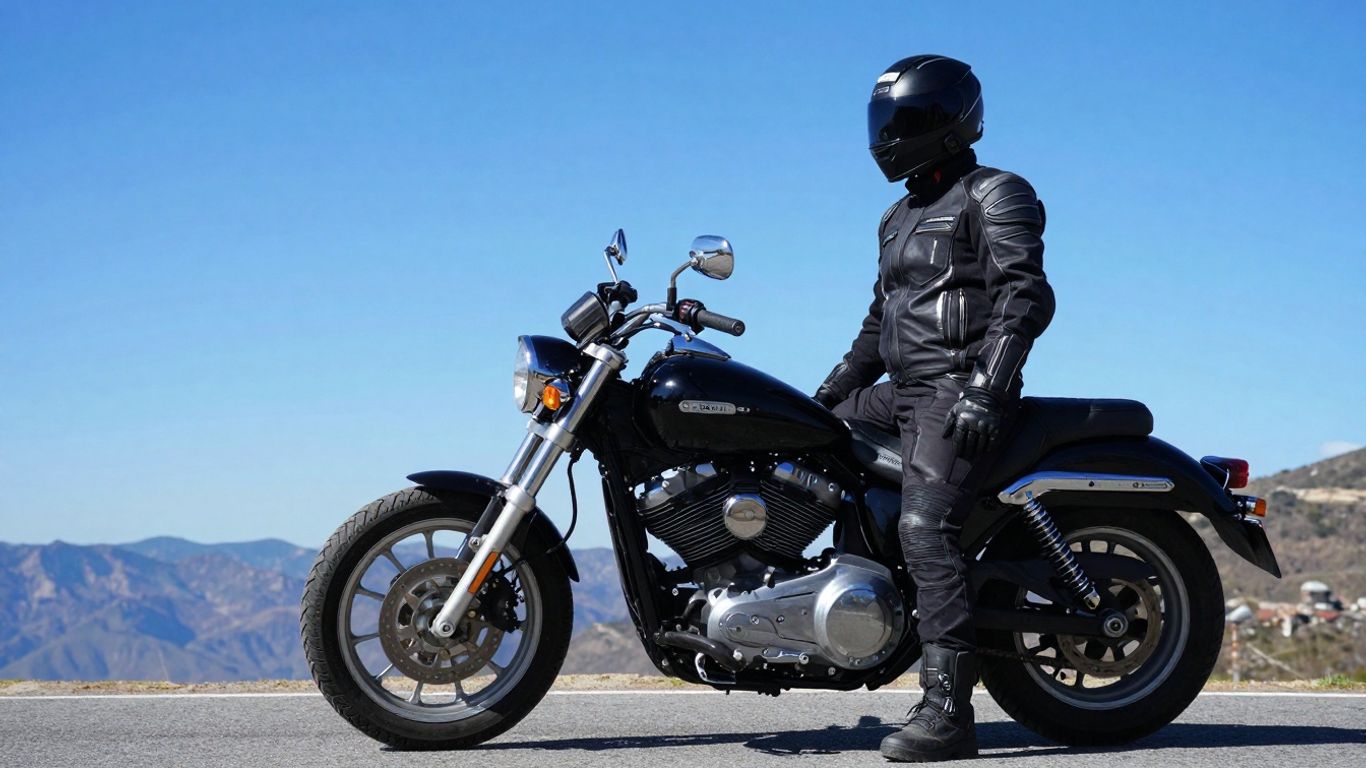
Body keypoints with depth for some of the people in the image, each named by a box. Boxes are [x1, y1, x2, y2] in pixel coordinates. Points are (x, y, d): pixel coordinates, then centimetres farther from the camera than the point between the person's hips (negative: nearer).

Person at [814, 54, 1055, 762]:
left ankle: (947, 711, -26)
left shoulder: (996, 196, -2)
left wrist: (985, 390, -26)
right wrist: (830, 390, 22)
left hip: (958, 392, -9)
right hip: (904, 389, 9)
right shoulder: (899, 217, 25)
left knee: (925, 531, -23)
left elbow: (1025, 297, -15)